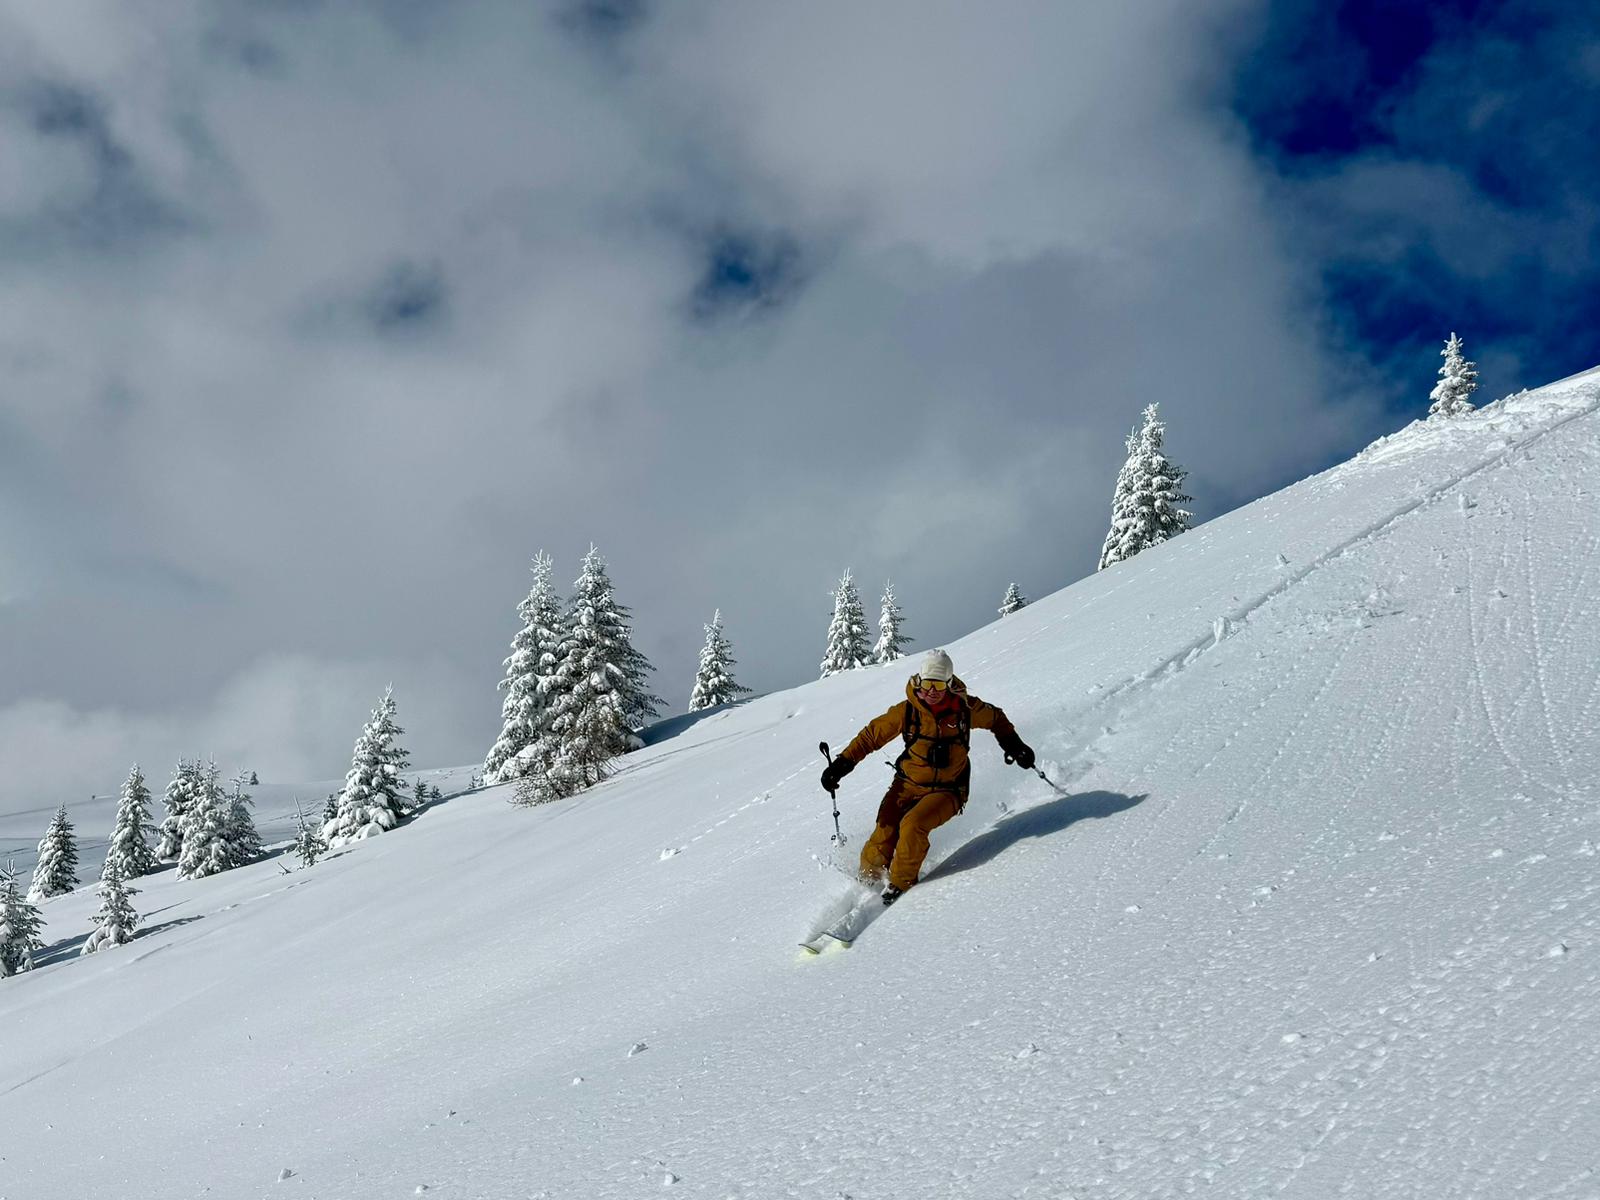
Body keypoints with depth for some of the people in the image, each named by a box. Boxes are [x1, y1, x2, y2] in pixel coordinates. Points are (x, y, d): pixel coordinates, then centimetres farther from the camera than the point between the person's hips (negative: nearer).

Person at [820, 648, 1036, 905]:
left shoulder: (965, 708, -9)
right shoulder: (907, 711, -9)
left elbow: (995, 719, 14)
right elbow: (872, 734, 1)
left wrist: (1014, 745, 9)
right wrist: (842, 763, -6)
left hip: (947, 790, -1)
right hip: (908, 785, 1)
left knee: (913, 825, -28)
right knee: (883, 838, -14)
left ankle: (901, 884, -7)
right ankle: (866, 882, 12)